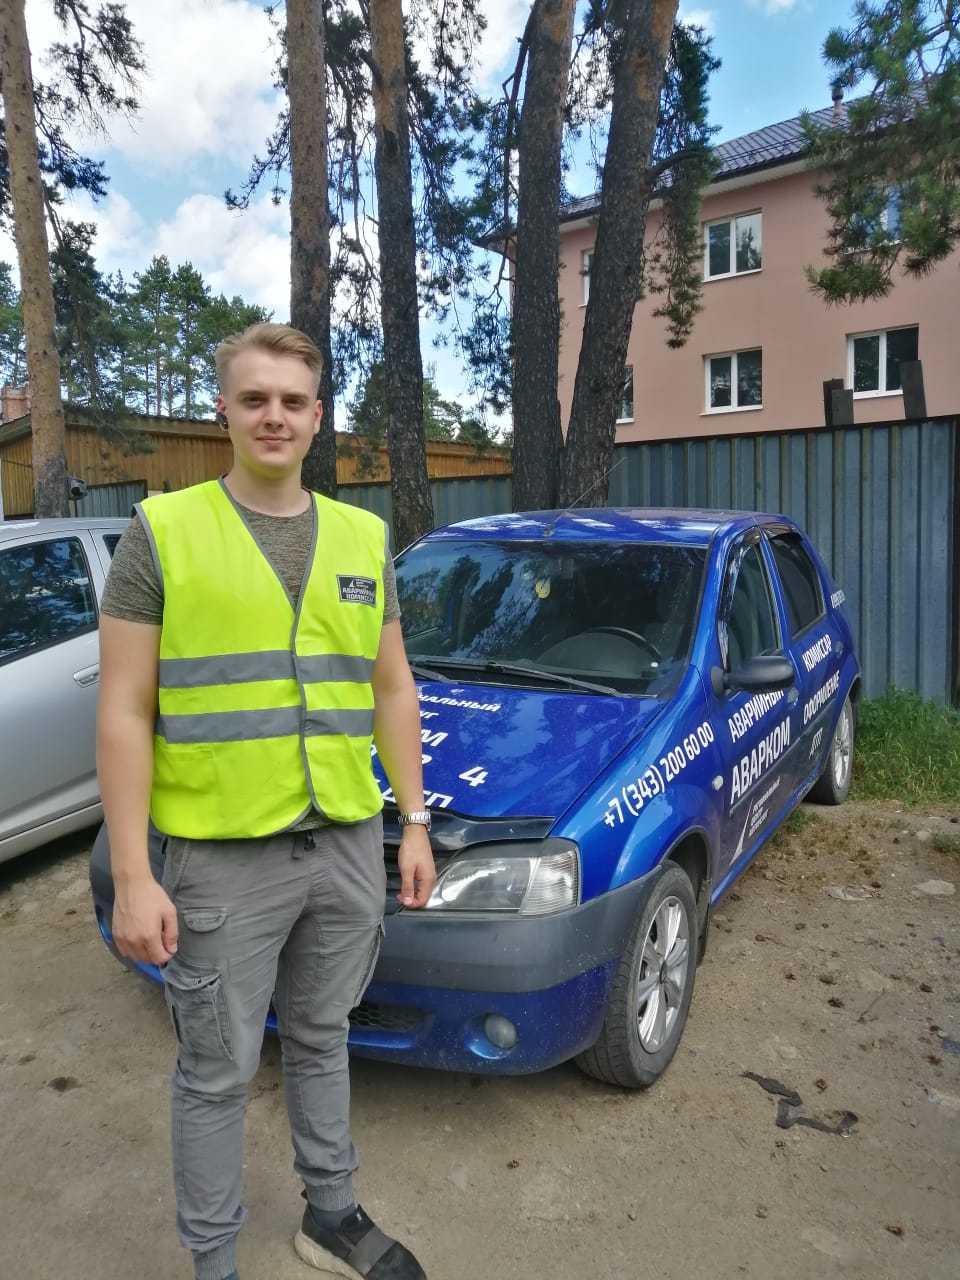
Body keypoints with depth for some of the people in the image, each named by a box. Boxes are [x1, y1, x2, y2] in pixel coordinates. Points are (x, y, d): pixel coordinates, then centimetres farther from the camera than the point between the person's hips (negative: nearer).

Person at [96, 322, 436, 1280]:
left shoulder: (363, 539, 7)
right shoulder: (163, 532, -6)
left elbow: (392, 690, 11)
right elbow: (124, 713, -8)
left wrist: (415, 821, 8)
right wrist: (131, 878, -12)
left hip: (348, 846, 4)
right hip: (222, 858, -4)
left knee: (321, 1043, 22)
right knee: (218, 1074, 12)